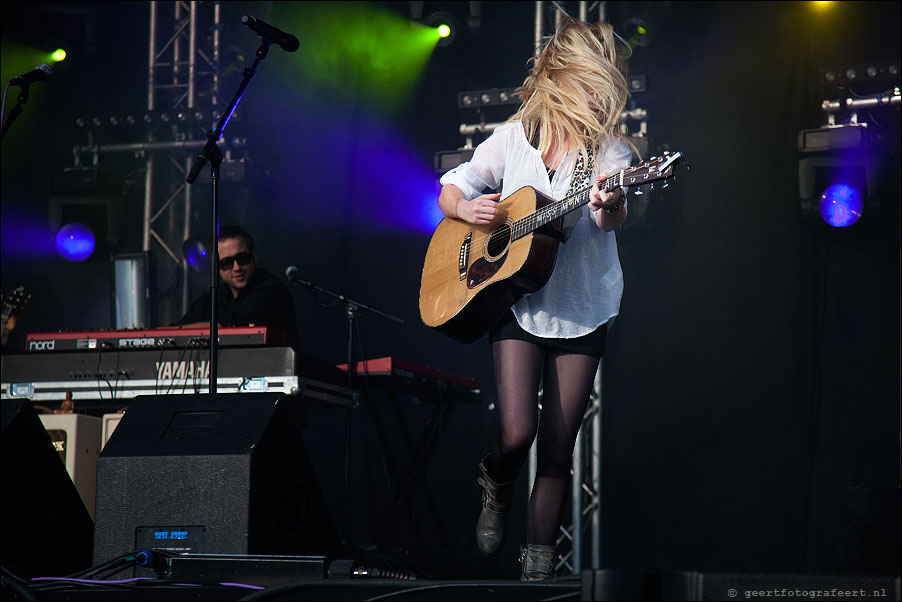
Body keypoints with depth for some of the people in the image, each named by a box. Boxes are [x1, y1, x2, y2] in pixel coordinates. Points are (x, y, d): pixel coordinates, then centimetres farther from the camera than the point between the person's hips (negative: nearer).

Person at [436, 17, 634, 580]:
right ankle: (496, 488, 21)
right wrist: (467, 208, -11)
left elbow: (614, 218, -21)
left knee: (558, 450, 3)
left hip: (582, 311, 0)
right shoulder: (514, 138, 2)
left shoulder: (611, 148, -2)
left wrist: (610, 209, -45)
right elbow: (450, 189, 12)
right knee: (516, 433, -13)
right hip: (517, 305, 0)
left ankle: (539, 561, 15)